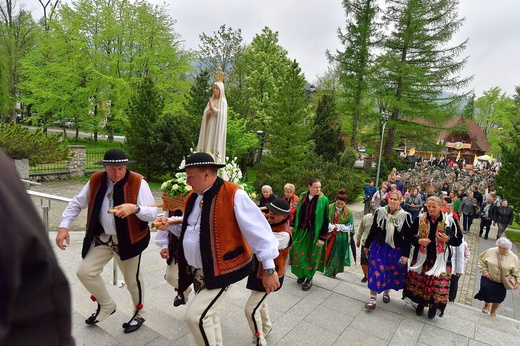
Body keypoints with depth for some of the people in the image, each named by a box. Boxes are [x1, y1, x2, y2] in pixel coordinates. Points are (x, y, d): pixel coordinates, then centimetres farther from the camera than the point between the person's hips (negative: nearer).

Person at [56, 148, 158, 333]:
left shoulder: (138, 182, -20)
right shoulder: (96, 180, -6)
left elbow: (153, 213, -23)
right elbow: (77, 203, 7)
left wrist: (135, 208, -42)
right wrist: (63, 226, -3)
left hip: (129, 239, -4)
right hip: (102, 237, 5)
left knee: (132, 278, 10)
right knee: (85, 272, 6)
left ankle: (140, 313, 39)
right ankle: (106, 306, 33)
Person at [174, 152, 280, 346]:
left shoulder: (234, 195, -21)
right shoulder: (192, 197, 3)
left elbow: (258, 230, -20)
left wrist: (269, 269, -17)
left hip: (221, 271, -8)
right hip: (197, 271, 8)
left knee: (195, 315, -12)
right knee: (207, 314, 21)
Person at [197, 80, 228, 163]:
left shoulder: (223, 101, -1)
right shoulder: (211, 100, 17)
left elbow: (222, 114, -13)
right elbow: (205, 112, 9)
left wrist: (213, 108, -13)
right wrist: (210, 108, -9)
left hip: (218, 127, -6)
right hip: (210, 126, 6)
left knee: (216, 144, -10)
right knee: (208, 144, 1)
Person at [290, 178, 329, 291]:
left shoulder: (323, 200, -11)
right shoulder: (302, 198, 0)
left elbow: (325, 220, -11)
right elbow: (297, 214, 8)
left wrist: (323, 237, -13)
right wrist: (294, 229, 9)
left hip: (315, 233, -3)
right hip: (301, 231, 4)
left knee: (311, 256, 8)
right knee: (299, 254, 10)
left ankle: (309, 279, 26)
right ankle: (302, 274, 33)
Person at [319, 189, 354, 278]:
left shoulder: (348, 212, -6)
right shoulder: (330, 208, -6)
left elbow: (349, 226, -4)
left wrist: (337, 226, -15)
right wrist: (332, 227, -21)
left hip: (341, 238, 0)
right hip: (329, 235, 1)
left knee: (337, 255, 8)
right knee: (328, 253, 9)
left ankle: (332, 272, 23)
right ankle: (326, 270, 27)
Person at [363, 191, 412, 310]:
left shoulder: (405, 216, -10)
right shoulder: (380, 212, -6)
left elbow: (407, 237, -7)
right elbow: (373, 230, 3)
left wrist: (405, 254, -9)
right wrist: (367, 245, 8)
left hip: (395, 250, 0)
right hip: (378, 247, 0)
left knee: (392, 272, 15)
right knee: (376, 272, -1)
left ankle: (386, 292, 43)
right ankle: (373, 298, 11)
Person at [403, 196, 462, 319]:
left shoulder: (449, 221, -6)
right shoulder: (419, 219, -3)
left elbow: (458, 240, 2)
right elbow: (411, 237, 5)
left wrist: (448, 239, -17)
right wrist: (418, 241, -15)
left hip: (440, 259, -1)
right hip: (422, 257, 2)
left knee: (437, 284, 0)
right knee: (419, 282, 9)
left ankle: (433, 306, 26)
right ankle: (421, 303, 34)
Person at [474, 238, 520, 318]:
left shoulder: (513, 257, -7)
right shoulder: (490, 251, -9)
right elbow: (481, 260, 1)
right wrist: (484, 271, -8)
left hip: (502, 282, 1)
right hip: (488, 278, -1)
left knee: (499, 297, 6)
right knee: (486, 289, -21)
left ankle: (493, 311, 37)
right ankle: (487, 305, 11)